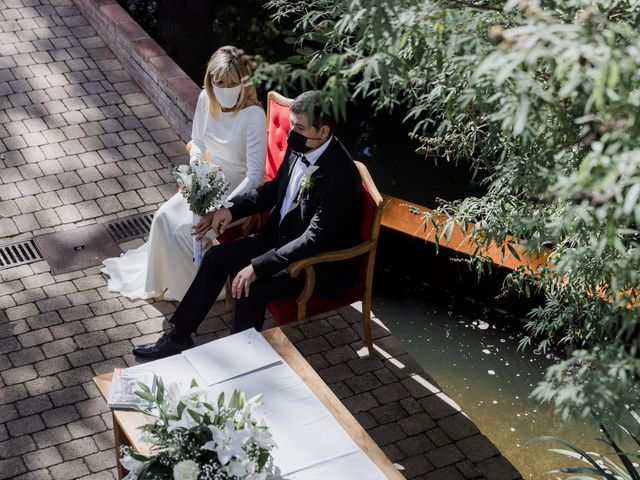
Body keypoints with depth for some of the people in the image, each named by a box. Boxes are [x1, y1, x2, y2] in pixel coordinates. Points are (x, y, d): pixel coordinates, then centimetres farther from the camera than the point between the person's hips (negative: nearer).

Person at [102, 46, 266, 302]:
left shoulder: (253, 115, -27)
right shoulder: (206, 99, -8)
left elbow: (255, 175, -26)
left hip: (238, 193, -6)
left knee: (184, 231, -19)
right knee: (164, 218, -9)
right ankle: (163, 281, 15)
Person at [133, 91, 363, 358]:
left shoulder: (339, 176, -31)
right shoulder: (300, 147, -5)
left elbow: (314, 240, -31)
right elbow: (274, 188, 13)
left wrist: (257, 266, -30)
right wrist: (233, 210, -1)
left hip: (322, 264, -9)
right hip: (282, 236, 9)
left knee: (250, 287, -24)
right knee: (216, 257, 3)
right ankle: (179, 336, 14)